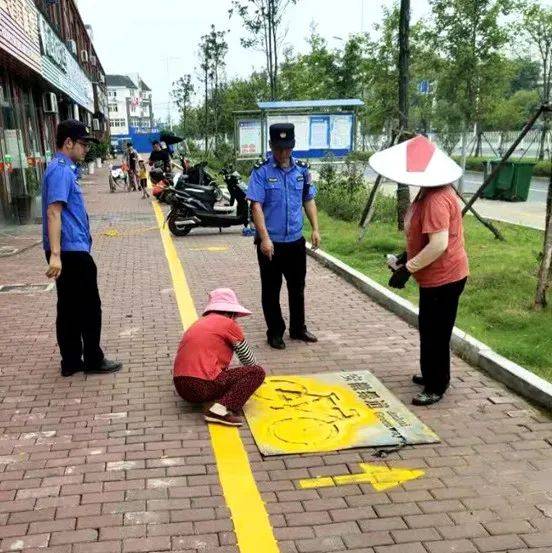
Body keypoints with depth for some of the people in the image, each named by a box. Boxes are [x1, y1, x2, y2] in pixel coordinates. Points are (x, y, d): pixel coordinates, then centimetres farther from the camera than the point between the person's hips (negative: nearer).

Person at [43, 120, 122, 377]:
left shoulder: (64, 169, 17)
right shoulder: (61, 171, -15)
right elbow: (53, 212, -24)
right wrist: (55, 254, -31)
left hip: (68, 252, 10)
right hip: (72, 251, -10)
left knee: (69, 308, 13)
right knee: (90, 307, 2)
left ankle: (71, 362, 20)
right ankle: (93, 360, 13)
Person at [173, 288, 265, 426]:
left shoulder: (199, 323, 22)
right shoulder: (229, 324, 2)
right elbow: (249, 361, 11)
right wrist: (251, 376, 33)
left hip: (181, 387, 9)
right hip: (203, 387, -9)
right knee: (257, 372, 1)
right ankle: (222, 408, -16)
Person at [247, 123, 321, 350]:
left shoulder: (302, 169, 5)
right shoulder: (261, 171, -10)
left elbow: (309, 201, 13)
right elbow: (256, 206, -15)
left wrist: (315, 229, 5)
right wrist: (265, 238, -22)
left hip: (296, 240, 5)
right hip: (271, 243, -4)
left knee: (297, 287, 16)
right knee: (271, 289, 7)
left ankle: (298, 328, 33)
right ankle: (275, 333, 21)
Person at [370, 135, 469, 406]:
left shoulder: (436, 200, -26)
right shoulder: (430, 193, 8)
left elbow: (439, 244, -30)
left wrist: (407, 269, -24)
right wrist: (408, 255, 10)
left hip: (444, 277, -11)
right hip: (437, 276, 11)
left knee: (435, 333, 1)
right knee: (430, 330, 22)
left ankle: (436, 388, 15)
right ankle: (433, 375, 37)